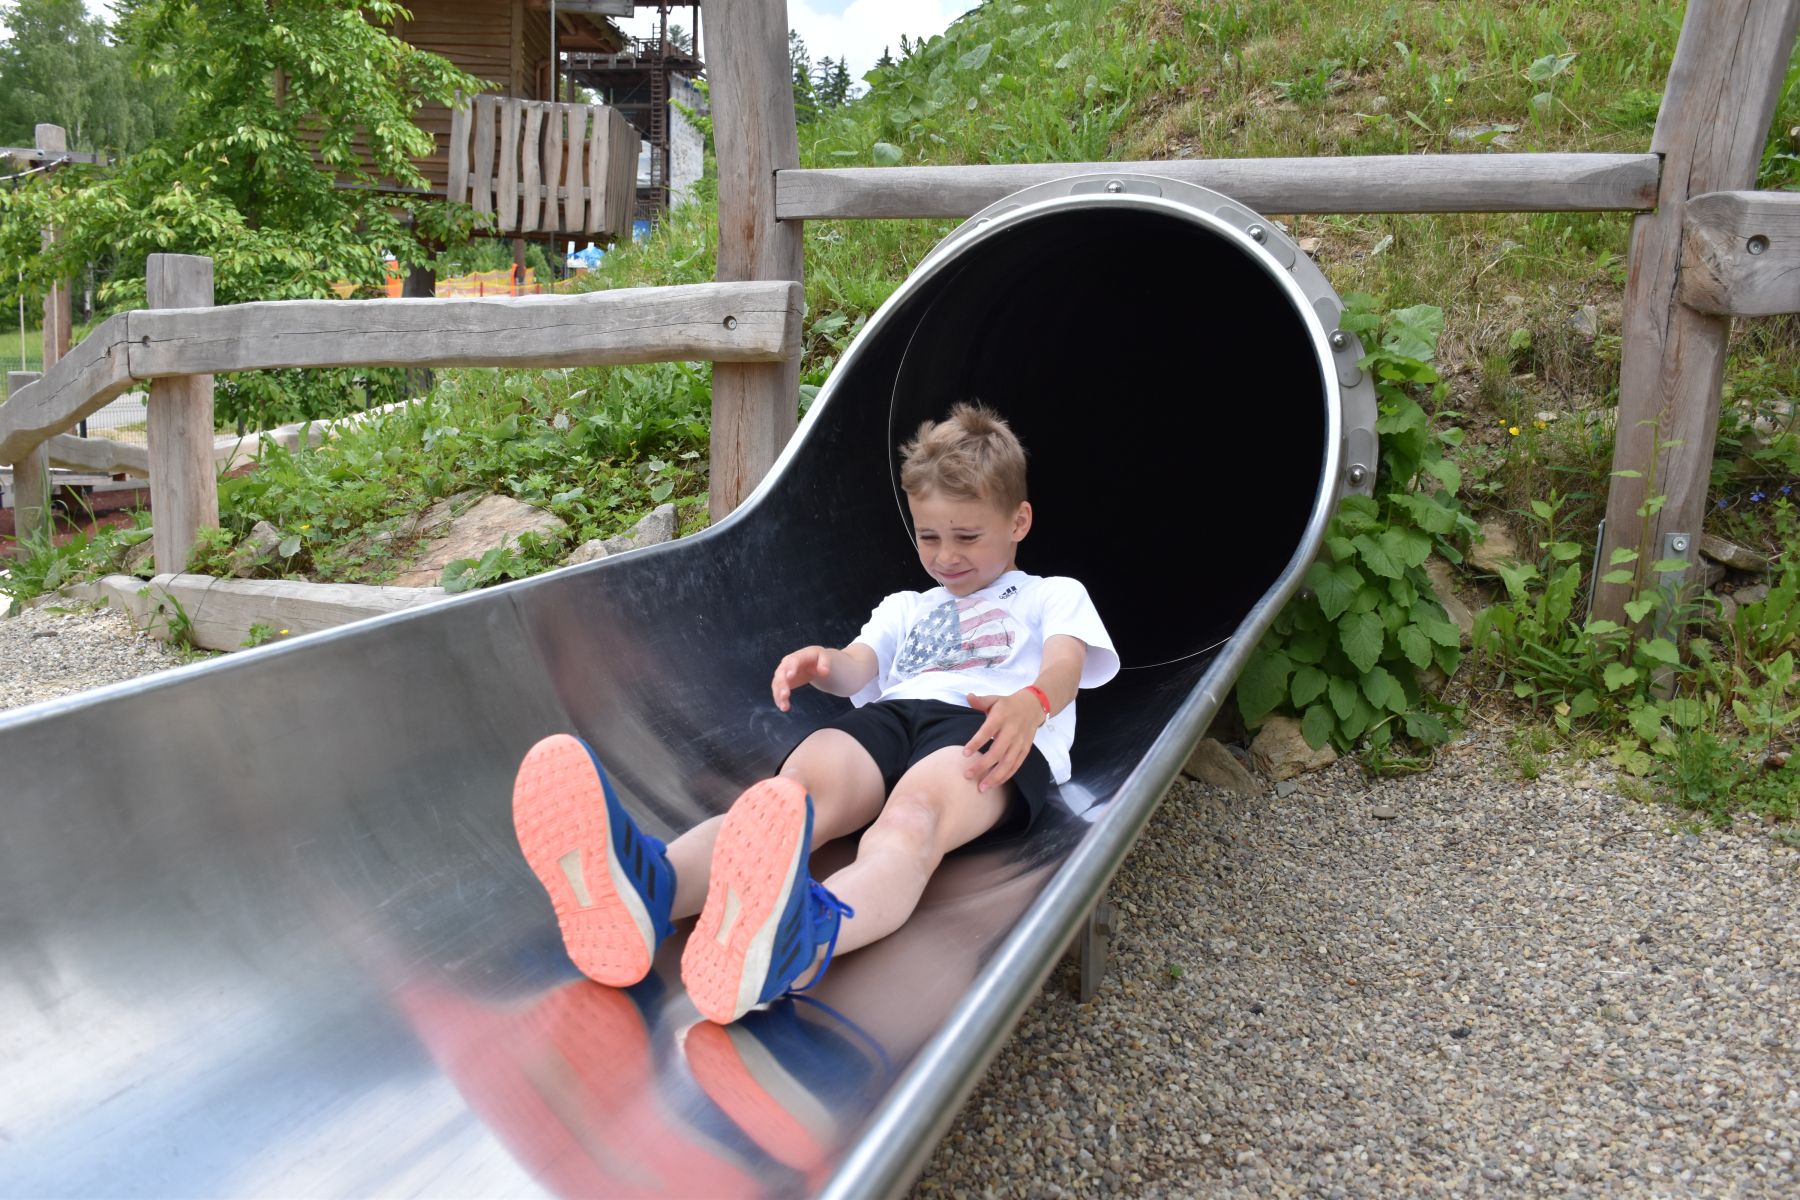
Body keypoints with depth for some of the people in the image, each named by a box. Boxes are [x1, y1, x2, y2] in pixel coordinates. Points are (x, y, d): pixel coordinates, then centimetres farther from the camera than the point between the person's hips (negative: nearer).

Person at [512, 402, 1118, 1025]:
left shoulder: (1055, 596, 27)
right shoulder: (905, 607, 39)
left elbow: (1066, 664, 4)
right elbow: (859, 665, 19)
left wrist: (1031, 703, -22)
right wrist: (824, 663, -9)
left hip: (987, 732, -3)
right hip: (892, 714, 4)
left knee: (912, 815, -39)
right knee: (798, 788, -32)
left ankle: (806, 938, -73)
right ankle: (649, 891, -62)